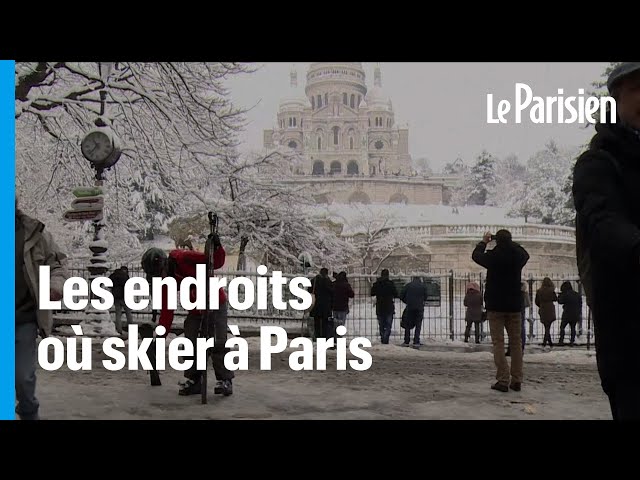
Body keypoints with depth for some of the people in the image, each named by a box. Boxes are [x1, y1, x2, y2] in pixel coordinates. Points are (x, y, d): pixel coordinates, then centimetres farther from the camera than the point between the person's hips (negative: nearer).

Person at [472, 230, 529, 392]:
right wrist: (510, 243, 25)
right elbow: (526, 254, 23)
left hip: (495, 306, -3)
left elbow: (475, 255, 9)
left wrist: (484, 242, 24)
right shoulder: (518, 256, -2)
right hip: (514, 306, 3)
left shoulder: (492, 256, -12)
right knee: (516, 342, 9)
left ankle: (503, 380, -7)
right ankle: (517, 380, 9)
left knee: (498, 343, -2)